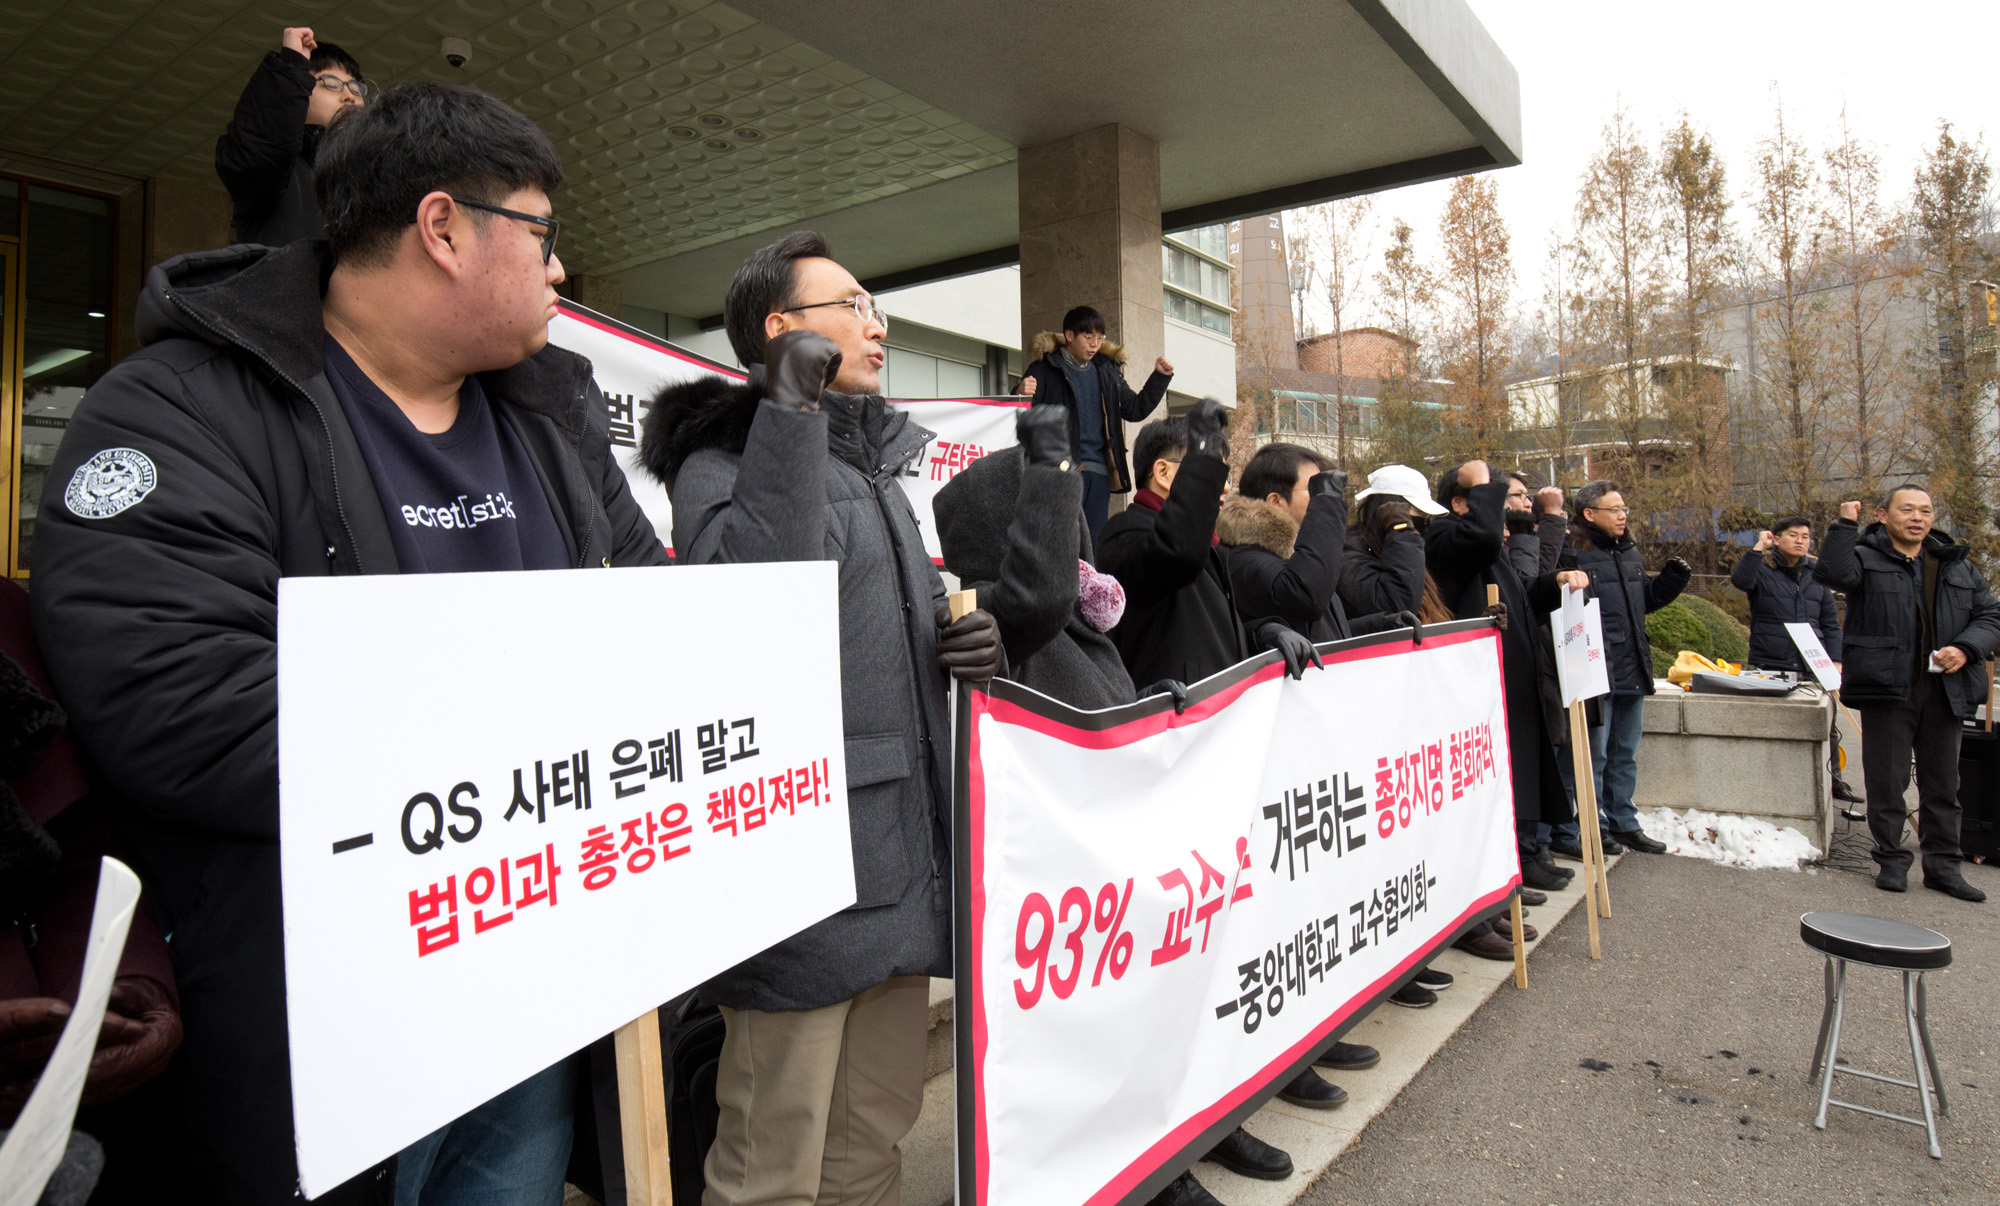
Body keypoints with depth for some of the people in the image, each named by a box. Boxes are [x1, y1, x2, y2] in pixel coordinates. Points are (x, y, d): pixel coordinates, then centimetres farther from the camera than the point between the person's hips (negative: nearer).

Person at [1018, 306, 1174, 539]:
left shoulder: (1107, 370, 17)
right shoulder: (1047, 369, 0)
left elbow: (1136, 409, 22)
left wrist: (1161, 377, 13)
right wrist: (1022, 394, -28)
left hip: (1100, 470, 6)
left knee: (1097, 540, 8)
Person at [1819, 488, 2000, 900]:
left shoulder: (1957, 565, 15)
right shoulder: (1865, 557, 0)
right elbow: (1834, 573, -22)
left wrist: (1966, 649, -3)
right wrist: (1845, 525, -21)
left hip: (1944, 691, 5)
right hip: (1887, 689, -5)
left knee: (1942, 784, 12)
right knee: (1887, 781, 2)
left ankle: (1942, 865, 22)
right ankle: (1891, 861, 14)